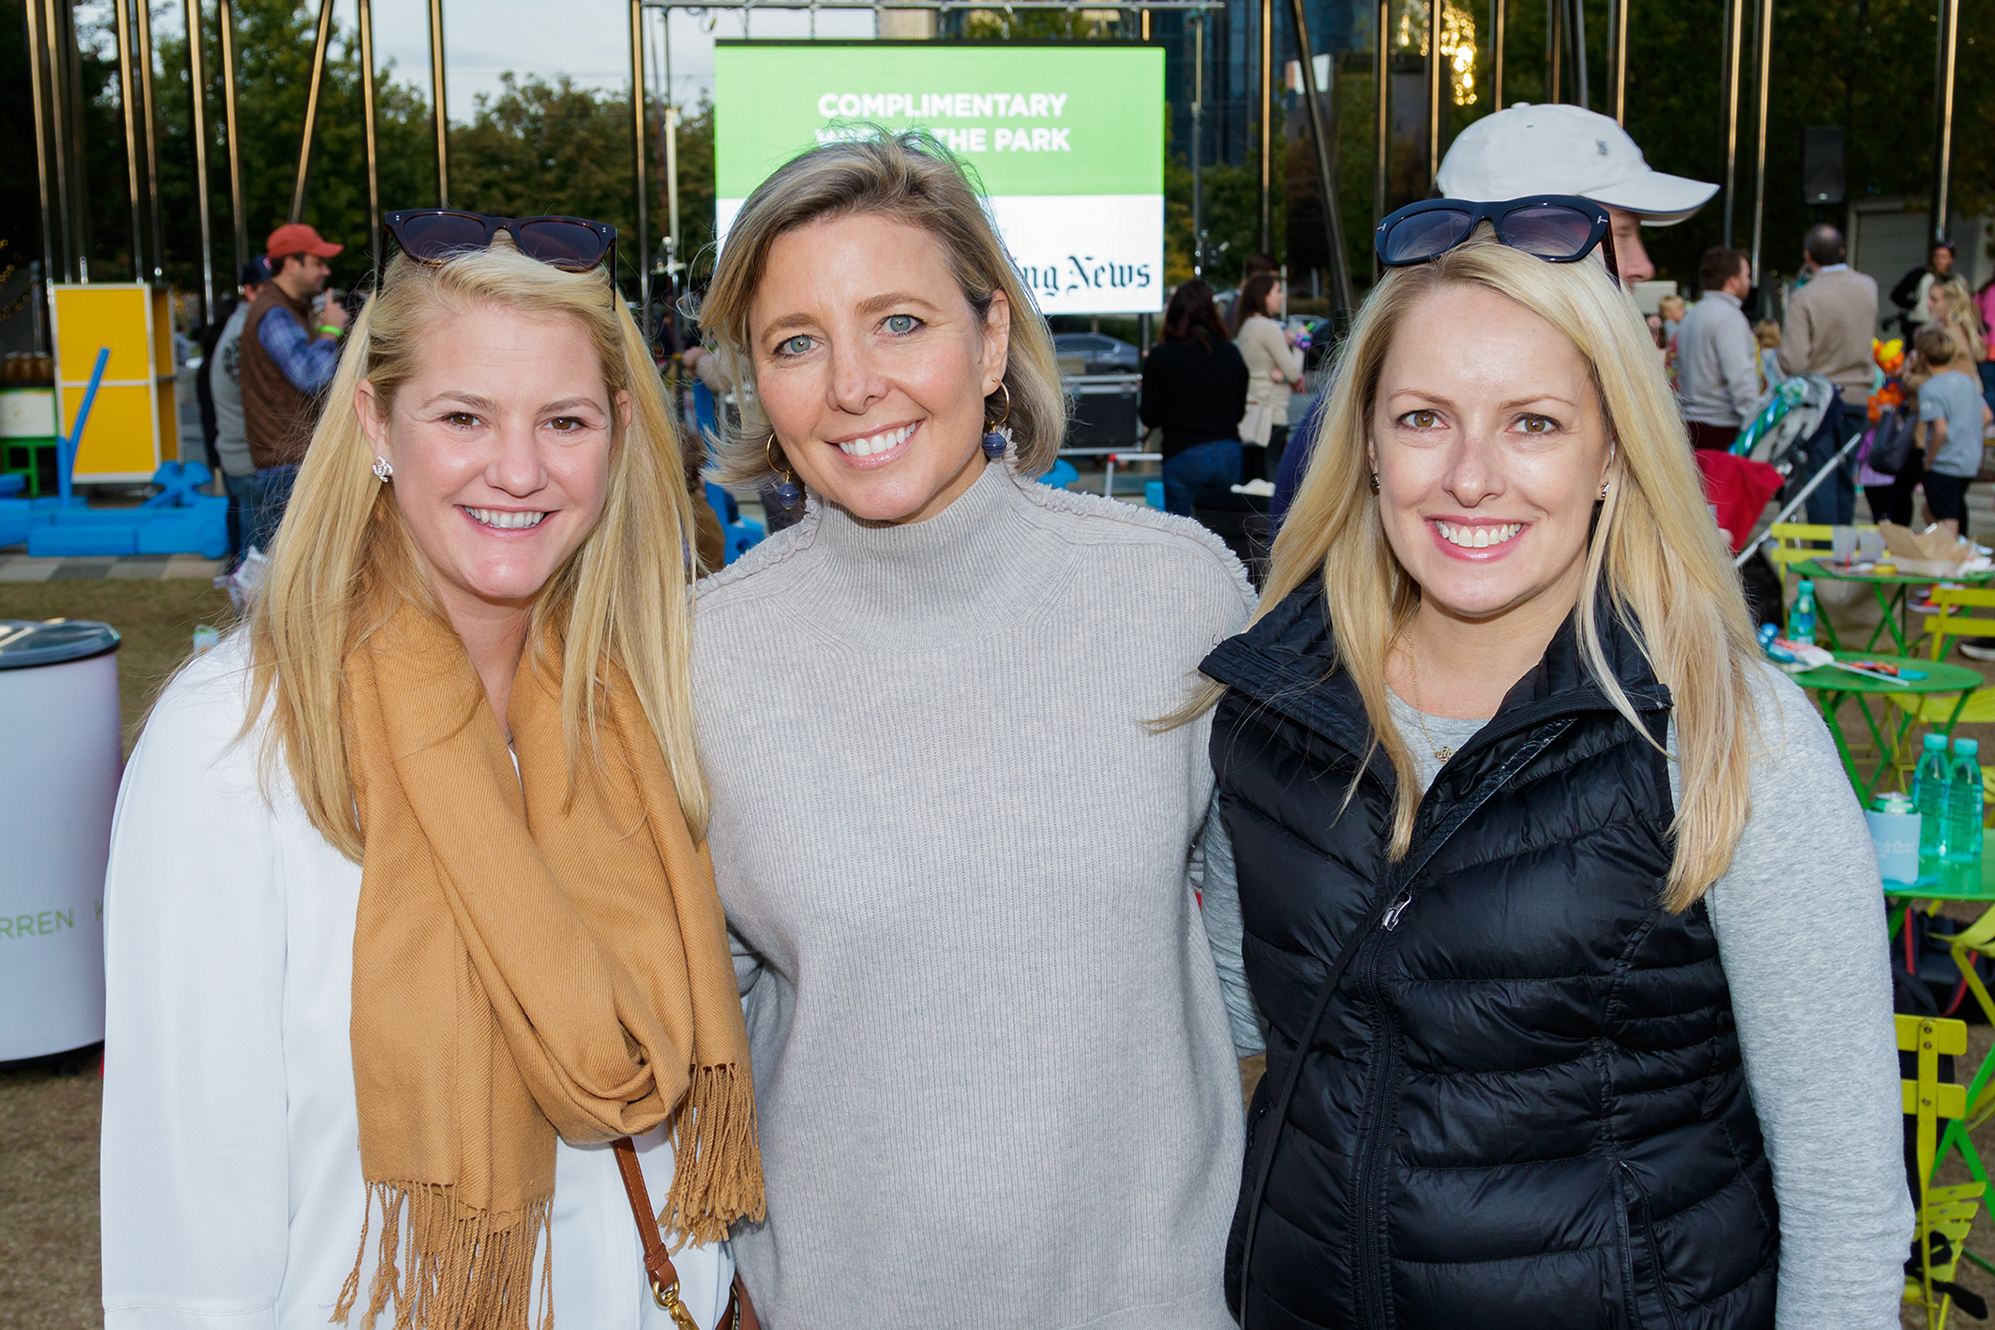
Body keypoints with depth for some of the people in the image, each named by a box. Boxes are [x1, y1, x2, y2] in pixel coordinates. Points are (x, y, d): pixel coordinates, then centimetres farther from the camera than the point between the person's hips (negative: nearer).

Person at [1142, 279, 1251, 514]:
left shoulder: (1160, 357, -4)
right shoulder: (1231, 353, 5)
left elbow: (1150, 418, -2)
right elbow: (1240, 411, 13)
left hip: (1183, 455, -3)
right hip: (1229, 452, 3)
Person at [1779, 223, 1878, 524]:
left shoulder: (1804, 297, -18)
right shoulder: (1868, 287, -2)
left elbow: (1793, 362, -21)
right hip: (1857, 396, 4)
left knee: (1821, 479, 1)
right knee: (1846, 477, 15)